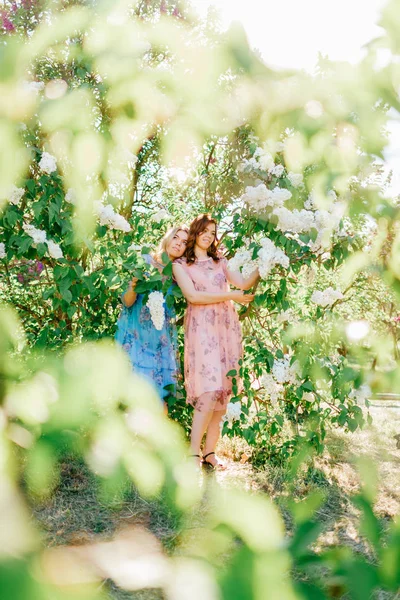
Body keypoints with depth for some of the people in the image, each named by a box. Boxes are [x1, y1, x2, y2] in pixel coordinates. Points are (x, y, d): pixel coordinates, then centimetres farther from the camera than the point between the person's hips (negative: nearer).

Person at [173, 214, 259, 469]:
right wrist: (231, 295, -8)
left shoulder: (221, 262, 22)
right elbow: (193, 296, -6)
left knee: (224, 390, -1)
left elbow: (244, 283, 8)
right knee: (209, 389, -17)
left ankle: (210, 451, 6)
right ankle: (194, 453, -12)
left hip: (227, 326, 5)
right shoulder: (181, 265, 9)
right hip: (202, 327, -5)